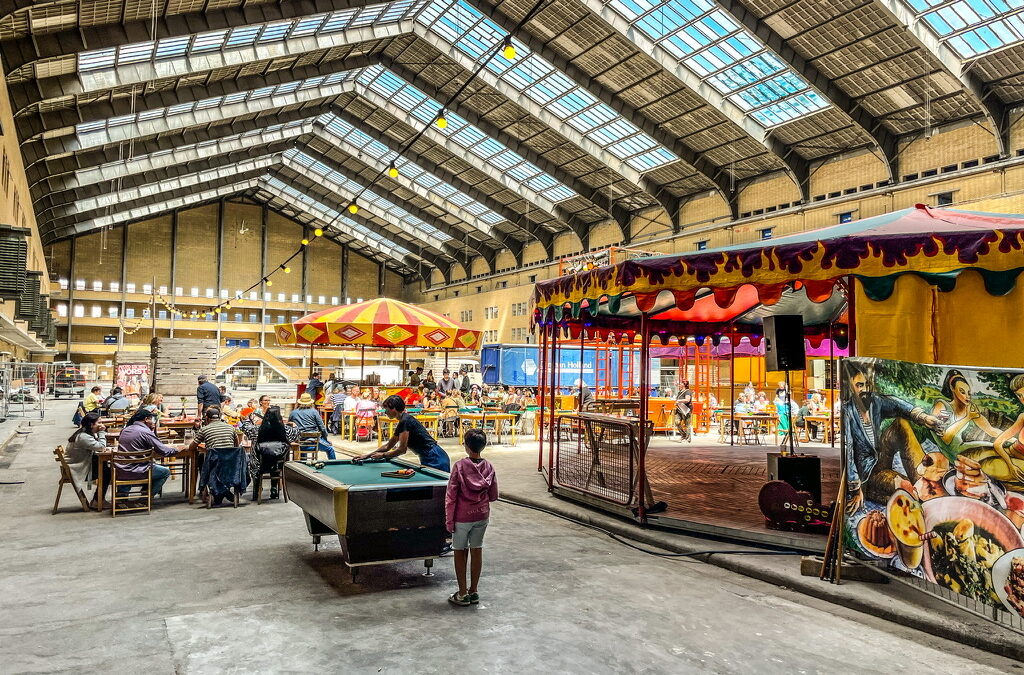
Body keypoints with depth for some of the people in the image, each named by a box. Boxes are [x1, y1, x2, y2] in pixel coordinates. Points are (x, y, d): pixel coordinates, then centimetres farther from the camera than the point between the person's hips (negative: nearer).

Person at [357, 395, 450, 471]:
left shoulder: (405, 421, -14)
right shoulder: (403, 421, 16)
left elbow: (402, 449, -14)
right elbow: (388, 446, 25)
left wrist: (383, 455, -2)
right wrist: (368, 455, 23)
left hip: (434, 459, -10)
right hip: (427, 459, 10)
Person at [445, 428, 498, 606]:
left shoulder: (459, 466, -16)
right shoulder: (489, 467, -4)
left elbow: (451, 496, -13)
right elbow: (493, 496, 3)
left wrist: (449, 520, -4)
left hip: (462, 517, -4)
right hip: (482, 516, 4)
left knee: (460, 552, 9)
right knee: (477, 551, 13)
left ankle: (462, 594, 15)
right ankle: (473, 592, 22)